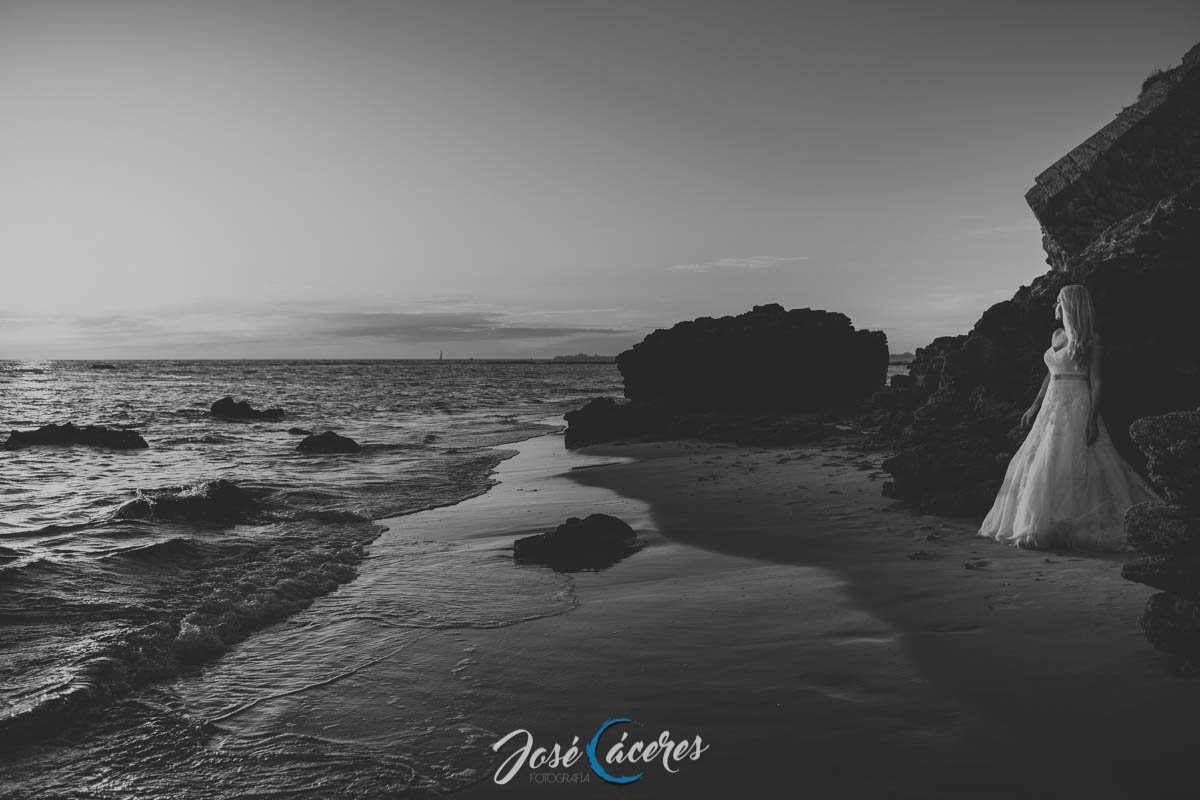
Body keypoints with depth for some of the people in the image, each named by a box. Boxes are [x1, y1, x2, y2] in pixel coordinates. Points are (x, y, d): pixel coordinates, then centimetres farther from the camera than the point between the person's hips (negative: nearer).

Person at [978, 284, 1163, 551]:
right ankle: (1034, 525, 14)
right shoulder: (1057, 335, 13)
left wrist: (1093, 418, -18)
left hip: (1077, 406, -8)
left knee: (1073, 469, -8)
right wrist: (1035, 406, 19)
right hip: (1053, 406, 8)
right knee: (1038, 466, 7)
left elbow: (1096, 380, -11)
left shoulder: (1090, 340, -8)